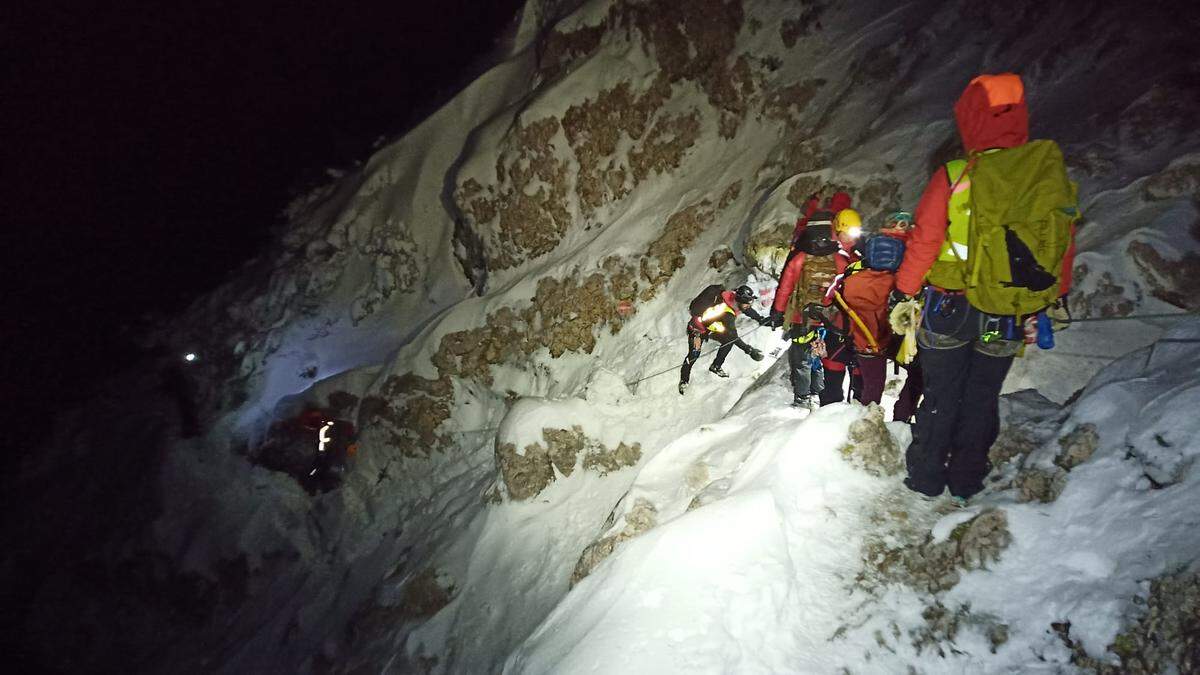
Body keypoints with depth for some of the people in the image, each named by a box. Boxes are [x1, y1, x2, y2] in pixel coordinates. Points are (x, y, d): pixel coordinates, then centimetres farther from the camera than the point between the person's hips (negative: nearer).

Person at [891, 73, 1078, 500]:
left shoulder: (953, 177, -15)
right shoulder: (1053, 175, -4)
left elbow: (923, 242, -11)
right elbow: (1066, 244, 5)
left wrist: (903, 290, 3)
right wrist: (1057, 296, 20)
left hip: (950, 308, -2)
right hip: (1010, 316, 3)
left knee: (940, 397, 12)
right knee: (982, 399, 17)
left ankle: (926, 480, 23)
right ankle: (966, 482, 28)